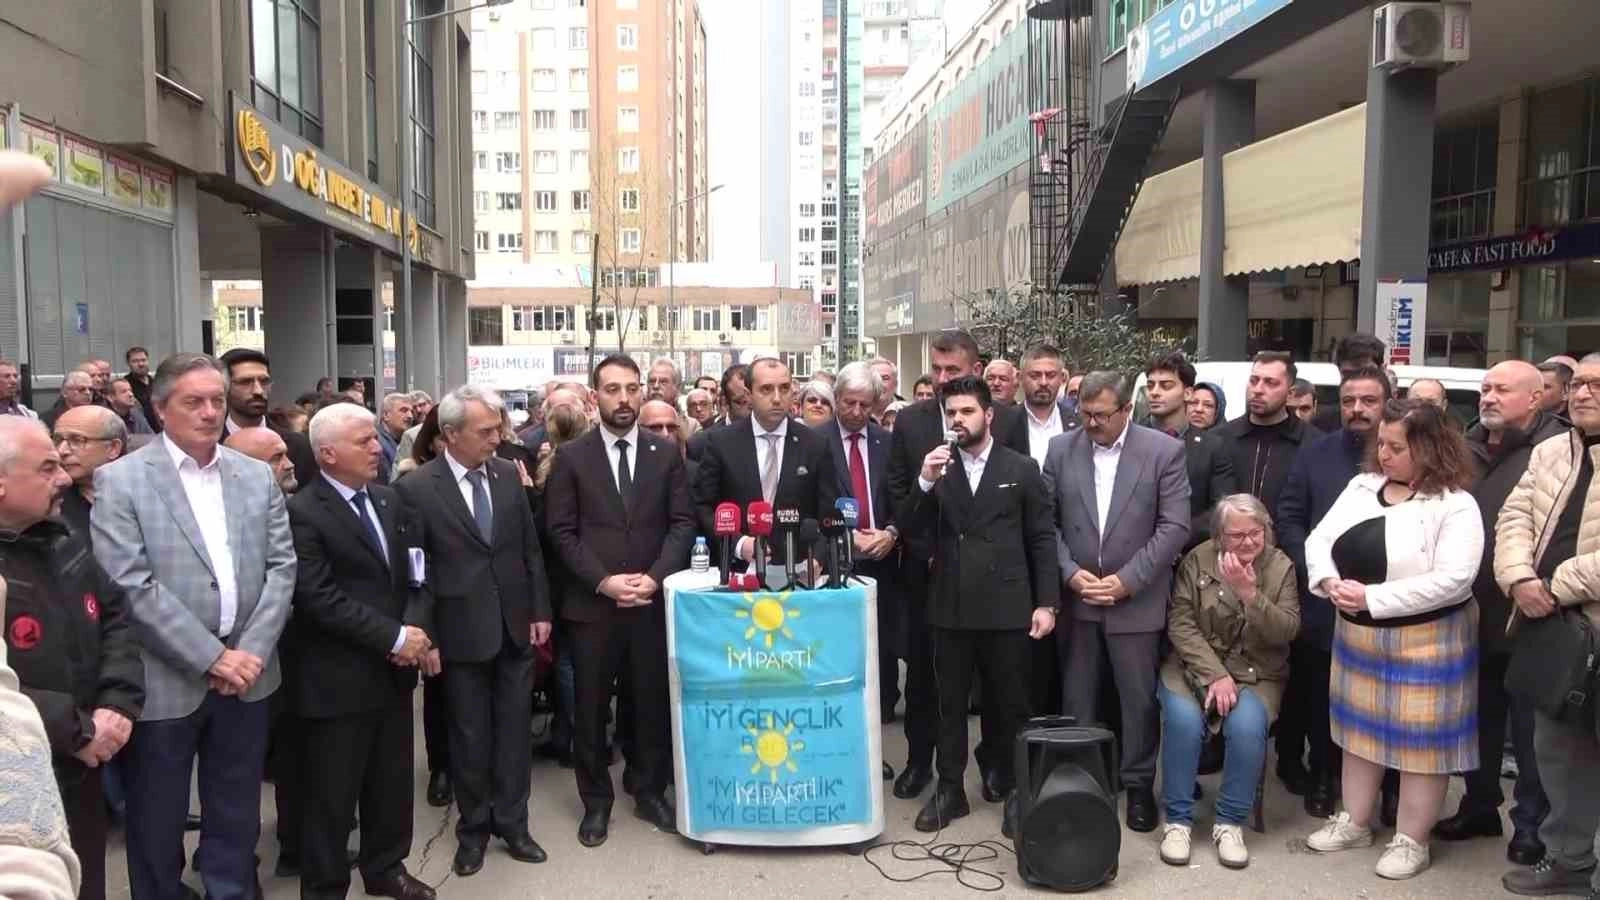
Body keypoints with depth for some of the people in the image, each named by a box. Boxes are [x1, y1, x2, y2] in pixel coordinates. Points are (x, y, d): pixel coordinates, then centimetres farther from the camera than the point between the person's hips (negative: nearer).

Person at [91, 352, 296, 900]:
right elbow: (131, 584, -14)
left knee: (236, 820, 16)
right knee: (157, 827, 13)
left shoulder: (258, 476, 6)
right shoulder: (120, 481, -6)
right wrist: (211, 656, -17)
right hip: (165, 682, -3)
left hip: (246, 673, 3)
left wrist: (251, 651, -9)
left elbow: (282, 567, 3)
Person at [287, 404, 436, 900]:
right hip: (339, 678, -6)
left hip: (393, 671, 7)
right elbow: (319, 598, -21)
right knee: (333, 794, 8)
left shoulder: (390, 501, 9)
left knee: (392, 781, 19)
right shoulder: (302, 513, -14)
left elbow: (416, 575, 9)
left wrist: (415, 628, -10)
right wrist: (394, 636, -20)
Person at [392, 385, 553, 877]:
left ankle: (512, 822, 27)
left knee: (514, 729, 11)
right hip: (462, 631, -3)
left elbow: (530, 548, 7)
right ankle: (473, 827, 28)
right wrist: (424, 635, -8)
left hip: (515, 626, 3)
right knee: (469, 736, 10)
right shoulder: (416, 487, -10)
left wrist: (540, 611, 5)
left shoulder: (508, 474, 2)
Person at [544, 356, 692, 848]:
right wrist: (603, 581, -14)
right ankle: (596, 801, 24)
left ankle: (651, 793, 27)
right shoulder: (571, 456, 0)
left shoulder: (666, 453, 5)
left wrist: (655, 576, -12)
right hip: (592, 603, -1)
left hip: (653, 601, 1)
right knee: (591, 708, 8)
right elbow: (562, 532, -3)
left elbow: (683, 523, 1)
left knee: (653, 702, 10)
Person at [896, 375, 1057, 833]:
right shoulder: (935, 467, 5)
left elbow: (1042, 540, 1)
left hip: (1007, 606, -1)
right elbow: (911, 530, -3)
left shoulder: (1022, 468, 1)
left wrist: (1047, 602, -4)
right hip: (950, 606, 2)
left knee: (1009, 705, 9)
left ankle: (1014, 791, 24)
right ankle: (949, 790, 23)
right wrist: (925, 484, -18)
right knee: (950, 703, 11)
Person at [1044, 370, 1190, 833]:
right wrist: (1070, 572, -9)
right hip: (1076, 598, 2)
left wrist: (1127, 579, -13)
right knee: (1077, 698, 10)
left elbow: (1174, 527, -8)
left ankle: (1139, 785, 23)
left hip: (1136, 600, -2)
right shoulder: (1061, 449, 2)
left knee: (1138, 699, 7)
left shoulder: (1165, 451, -6)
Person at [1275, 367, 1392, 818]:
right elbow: (1289, 517, 5)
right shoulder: (1315, 454, 7)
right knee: (1319, 696, 11)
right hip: (1322, 599, 2)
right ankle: (1322, 778, 26)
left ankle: (1393, 785, 21)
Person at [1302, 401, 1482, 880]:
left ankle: (1412, 839, 20)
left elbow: (1453, 580, -24)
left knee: (1421, 737, 5)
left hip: (1425, 638, -6)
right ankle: (1355, 822, 31)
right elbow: (1318, 540, 3)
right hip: (1357, 632, 6)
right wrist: (1330, 582, -18)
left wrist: (1371, 597, -25)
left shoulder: (1455, 504, -15)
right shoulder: (1361, 486, 3)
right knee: (1361, 726, 16)